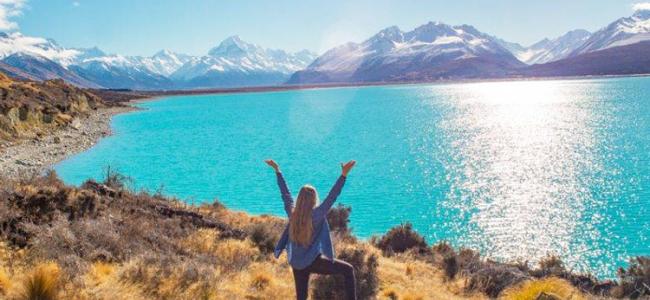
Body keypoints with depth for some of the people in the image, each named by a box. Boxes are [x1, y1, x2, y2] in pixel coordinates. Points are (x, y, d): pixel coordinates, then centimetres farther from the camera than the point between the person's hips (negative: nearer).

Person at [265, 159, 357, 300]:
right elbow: (332, 196, -24)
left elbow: (285, 193, 6)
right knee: (348, 270, 7)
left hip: (296, 264, 6)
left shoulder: (292, 213, -4)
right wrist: (344, 174, -29)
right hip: (313, 262, -6)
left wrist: (277, 170, 14)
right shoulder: (316, 215, -18)